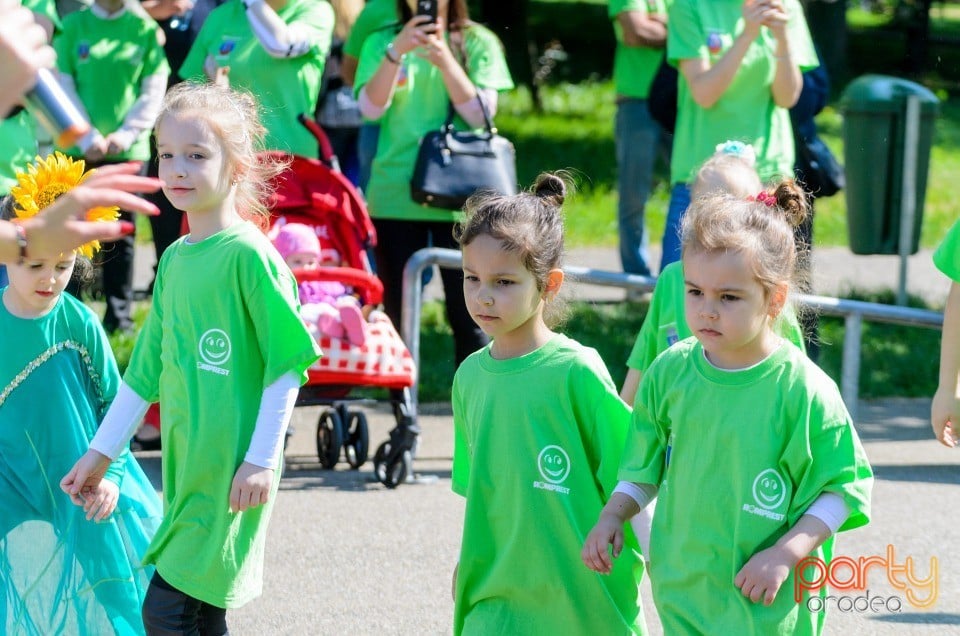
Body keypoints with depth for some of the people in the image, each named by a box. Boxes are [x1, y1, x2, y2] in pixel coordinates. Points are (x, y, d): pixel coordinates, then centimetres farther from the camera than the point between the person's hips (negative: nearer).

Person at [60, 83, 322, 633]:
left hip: (233, 470, -8)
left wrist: (262, 460, -14)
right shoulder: (175, 259, 12)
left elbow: (287, 365, -12)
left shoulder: (249, 255, -11)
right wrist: (101, 452, 20)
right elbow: (147, 369, 20)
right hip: (186, 465, 8)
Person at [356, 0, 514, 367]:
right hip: (395, 195, 2)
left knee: (467, 313, -2)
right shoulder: (382, 43, 6)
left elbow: (481, 114, -7)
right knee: (398, 313, 5)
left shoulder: (477, 43, 3)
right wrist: (396, 51, -19)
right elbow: (371, 108, -7)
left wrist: (446, 61, -19)